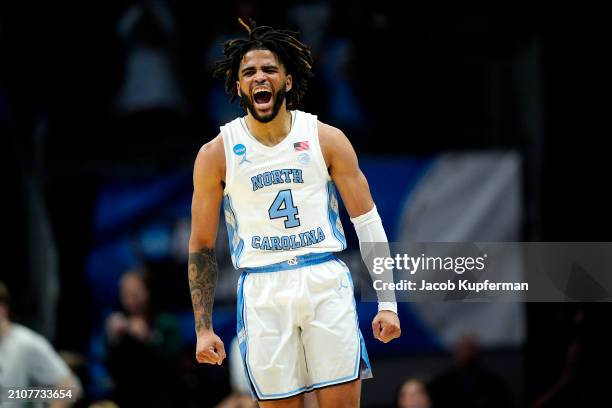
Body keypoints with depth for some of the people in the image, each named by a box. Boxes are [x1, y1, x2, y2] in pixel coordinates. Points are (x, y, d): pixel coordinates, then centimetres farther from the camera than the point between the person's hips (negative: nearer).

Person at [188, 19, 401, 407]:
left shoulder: (327, 139, 4)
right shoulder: (217, 153, 3)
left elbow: (368, 222, 6)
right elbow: (202, 245, 9)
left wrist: (387, 302, 0)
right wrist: (204, 328, 4)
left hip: (327, 283, 0)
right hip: (262, 291, 0)